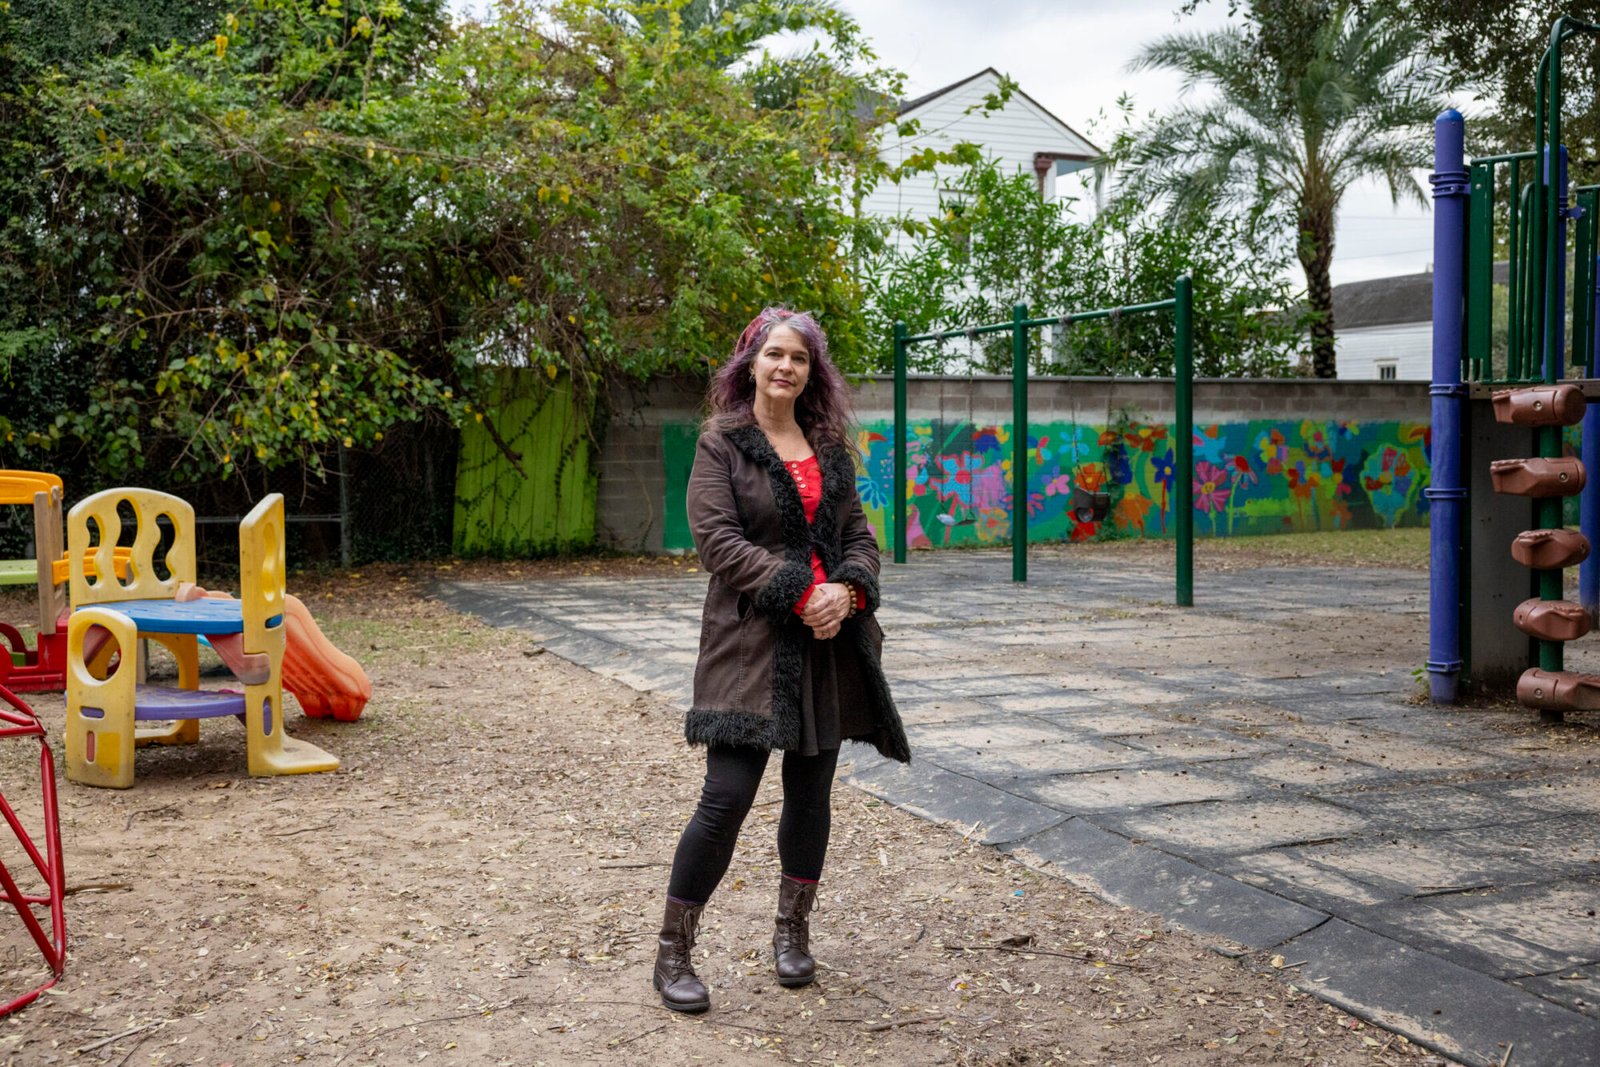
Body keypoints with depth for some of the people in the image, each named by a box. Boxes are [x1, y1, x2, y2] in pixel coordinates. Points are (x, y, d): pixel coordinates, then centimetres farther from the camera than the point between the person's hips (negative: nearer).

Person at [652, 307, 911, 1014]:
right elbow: (717, 538, -10)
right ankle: (673, 951, 4)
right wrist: (798, 595, -17)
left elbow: (860, 535, 13)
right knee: (728, 795, -10)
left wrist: (847, 590, -9)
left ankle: (792, 931, 30)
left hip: (831, 642, 5)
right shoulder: (722, 442, 0)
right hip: (752, 641, -5)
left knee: (811, 793, 12)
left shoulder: (829, 447, 15)